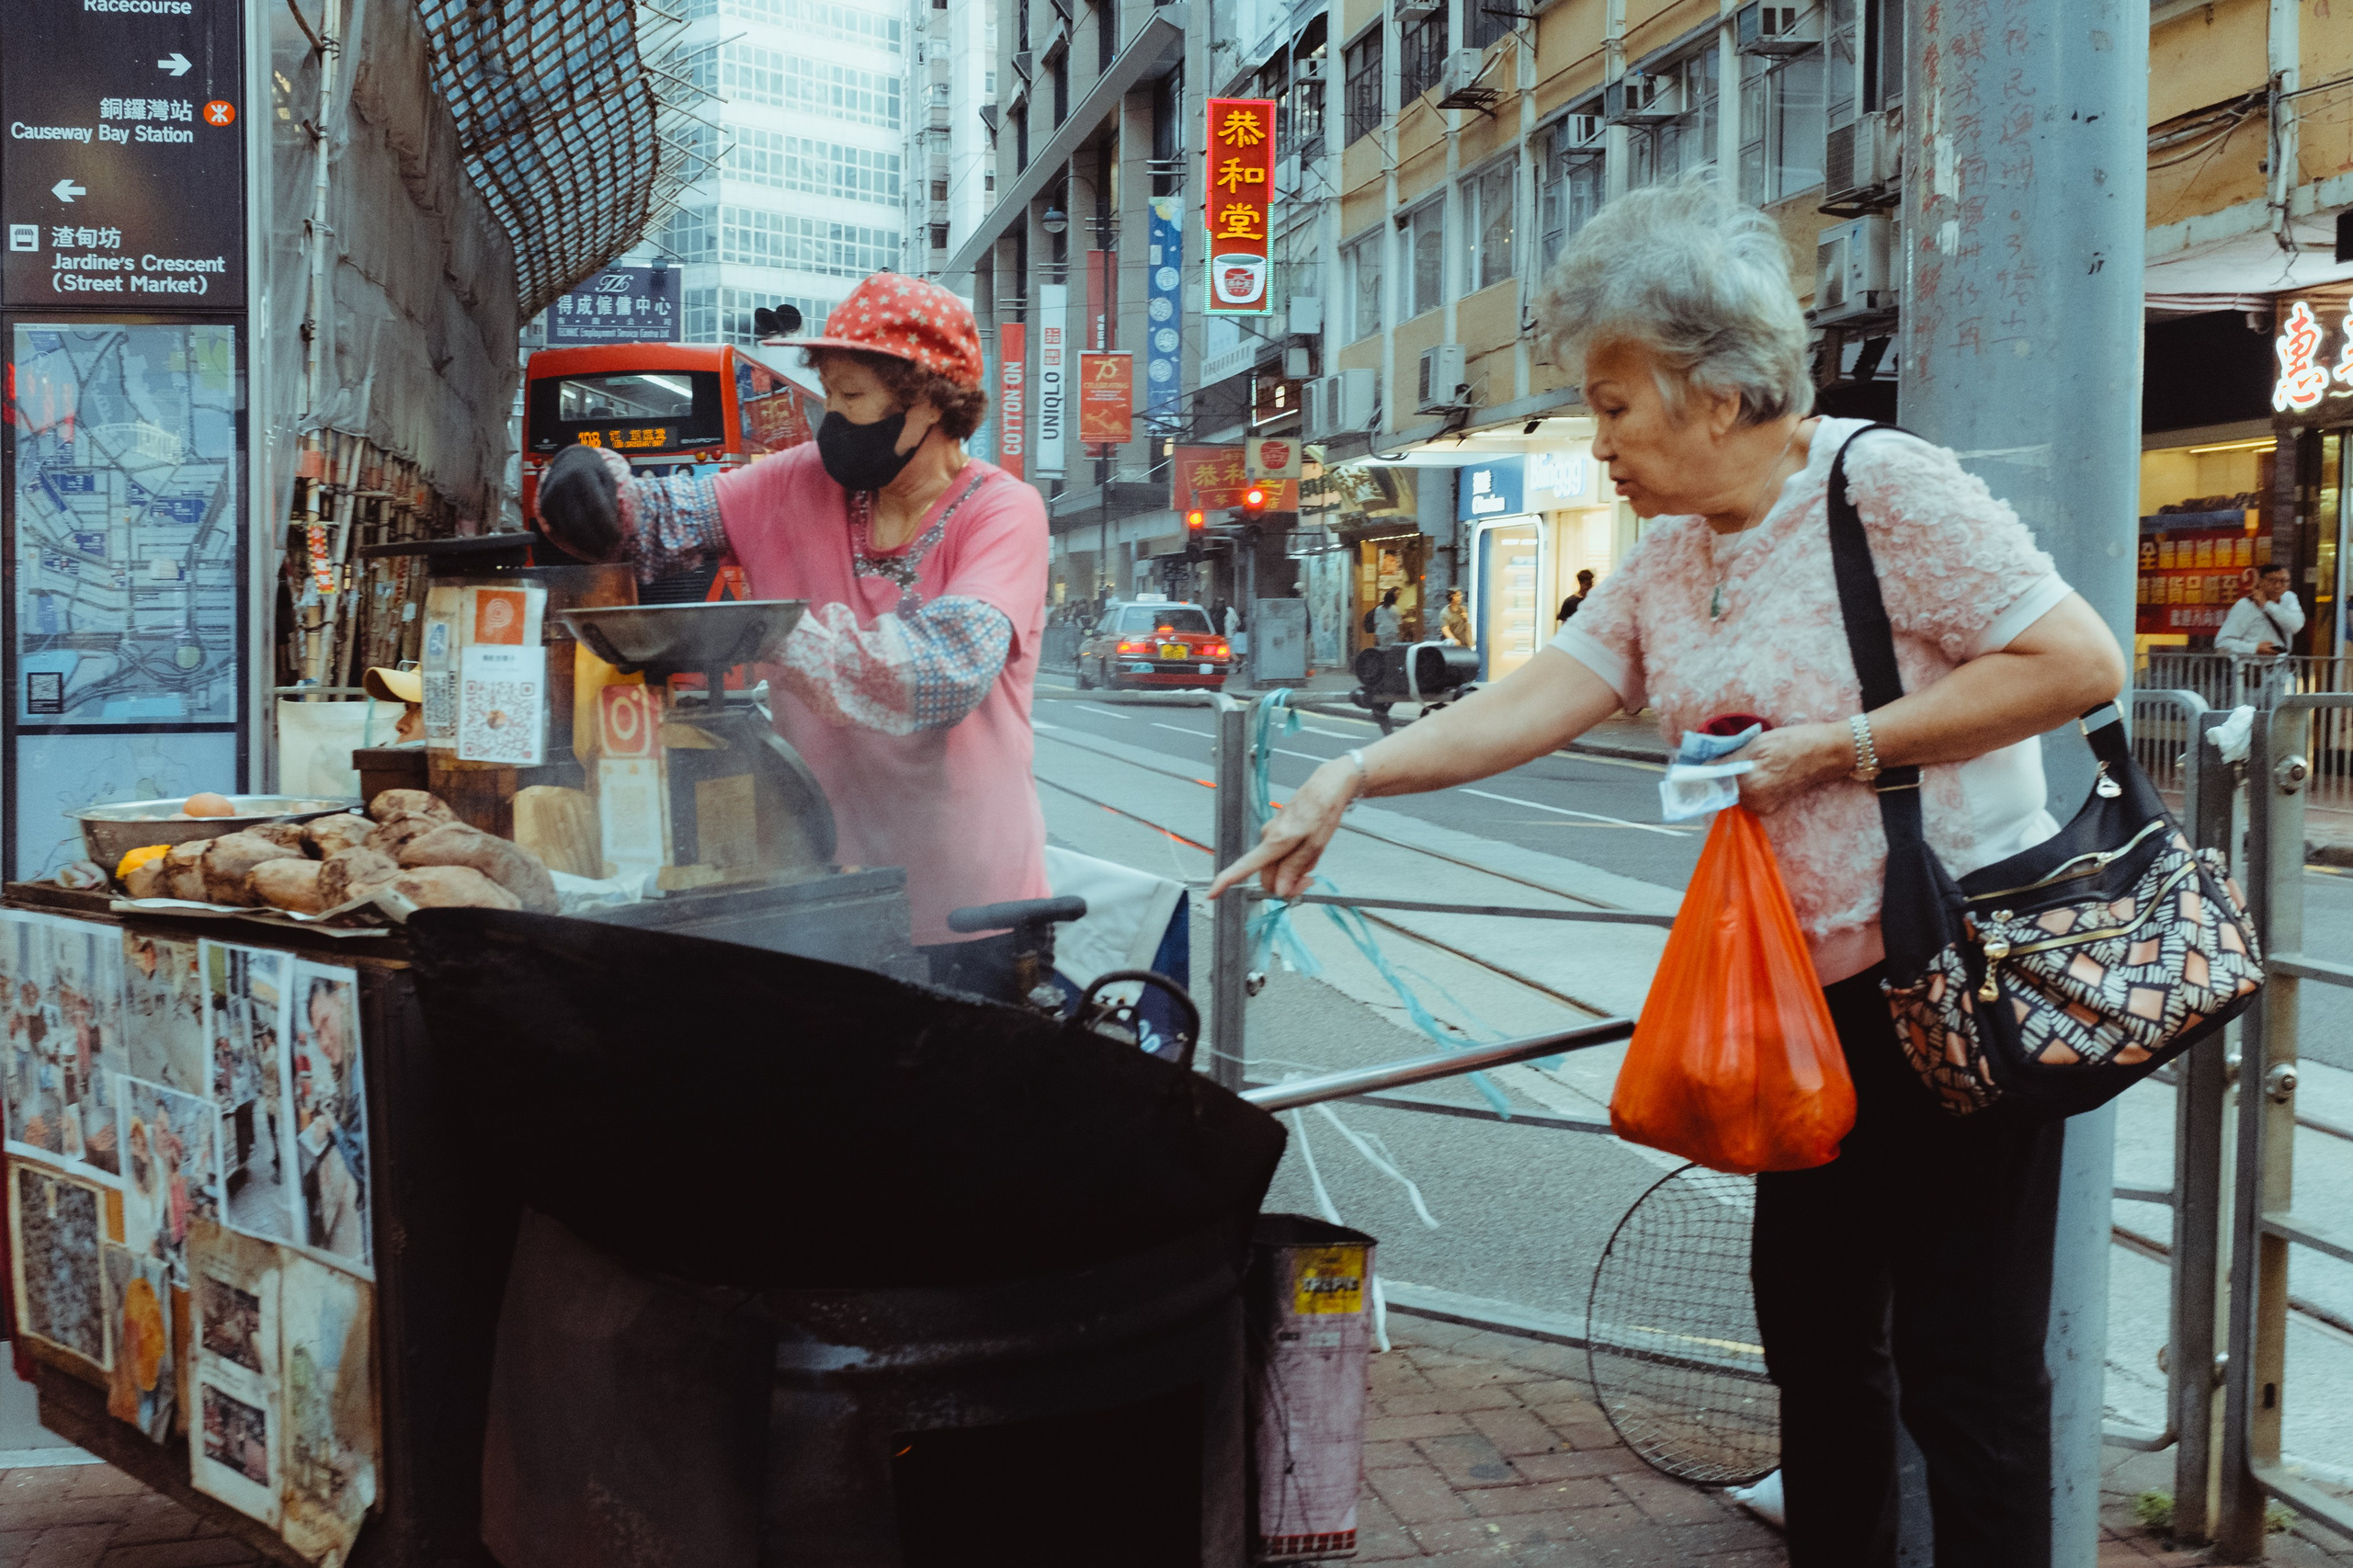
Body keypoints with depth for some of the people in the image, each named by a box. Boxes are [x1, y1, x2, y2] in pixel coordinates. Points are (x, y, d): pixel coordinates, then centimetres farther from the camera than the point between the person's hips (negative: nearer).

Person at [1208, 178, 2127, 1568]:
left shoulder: (1885, 489, -15)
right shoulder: (1670, 558, 8)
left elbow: (2081, 663, -18)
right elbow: (1533, 703, 2)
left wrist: (1837, 747, -19)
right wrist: (1350, 777, -8)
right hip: (1814, 986, 8)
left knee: (1964, 1362, 0)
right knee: (1812, 1323, 16)